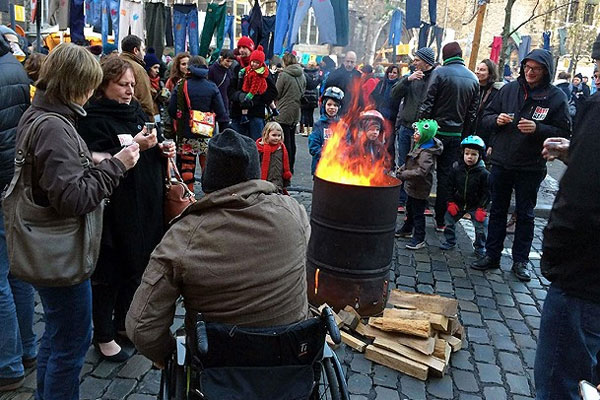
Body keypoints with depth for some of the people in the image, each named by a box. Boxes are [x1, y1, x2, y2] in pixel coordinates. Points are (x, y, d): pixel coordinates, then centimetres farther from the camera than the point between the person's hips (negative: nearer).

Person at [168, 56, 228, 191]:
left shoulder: (181, 86, -5)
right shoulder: (212, 87, -4)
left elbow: (172, 110, -3)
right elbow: (221, 113, -4)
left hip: (186, 134, 0)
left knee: (186, 165, 10)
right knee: (207, 165, 10)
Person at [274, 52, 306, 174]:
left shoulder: (284, 75, -15)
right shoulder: (302, 75, 4)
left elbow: (277, 94, -9)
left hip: (284, 113, -7)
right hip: (296, 113, 7)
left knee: (285, 141, -1)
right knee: (292, 140, 15)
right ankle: (291, 167, 23)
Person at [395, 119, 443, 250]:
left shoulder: (427, 153, -27)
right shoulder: (420, 146, 6)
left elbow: (421, 172, -34)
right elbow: (410, 162, 18)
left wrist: (403, 175, -30)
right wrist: (401, 169, 5)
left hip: (420, 189, -10)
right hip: (413, 186, 10)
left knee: (418, 213, -1)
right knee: (410, 208, 25)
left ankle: (419, 239, 10)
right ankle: (407, 229, 44)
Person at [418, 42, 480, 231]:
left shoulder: (439, 72, -7)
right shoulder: (473, 79, 9)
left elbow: (427, 104, -12)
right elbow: (472, 113, 10)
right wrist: (465, 136, 15)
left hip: (436, 131, -4)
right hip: (456, 135, 4)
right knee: (446, 176, 8)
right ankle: (440, 221, 12)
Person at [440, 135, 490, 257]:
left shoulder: (483, 173, -15)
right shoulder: (456, 169, -8)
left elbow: (486, 193, -11)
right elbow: (451, 187, 0)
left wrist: (482, 208, -16)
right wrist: (451, 202, -6)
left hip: (476, 206, -3)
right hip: (458, 203, 3)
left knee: (481, 226, -6)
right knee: (448, 220, 6)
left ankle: (480, 248, 16)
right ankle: (450, 241, 28)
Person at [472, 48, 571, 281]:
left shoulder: (556, 97, -6)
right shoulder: (509, 89, 2)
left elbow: (565, 133, -7)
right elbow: (485, 117, 8)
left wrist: (538, 129, -22)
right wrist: (496, 119, -14)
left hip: (530, 168, -2)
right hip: (501, 163, 3)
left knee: (525, 214, 10)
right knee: (497, 211, 12)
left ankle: (520, 260, 23)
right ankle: (492, 256, 24)